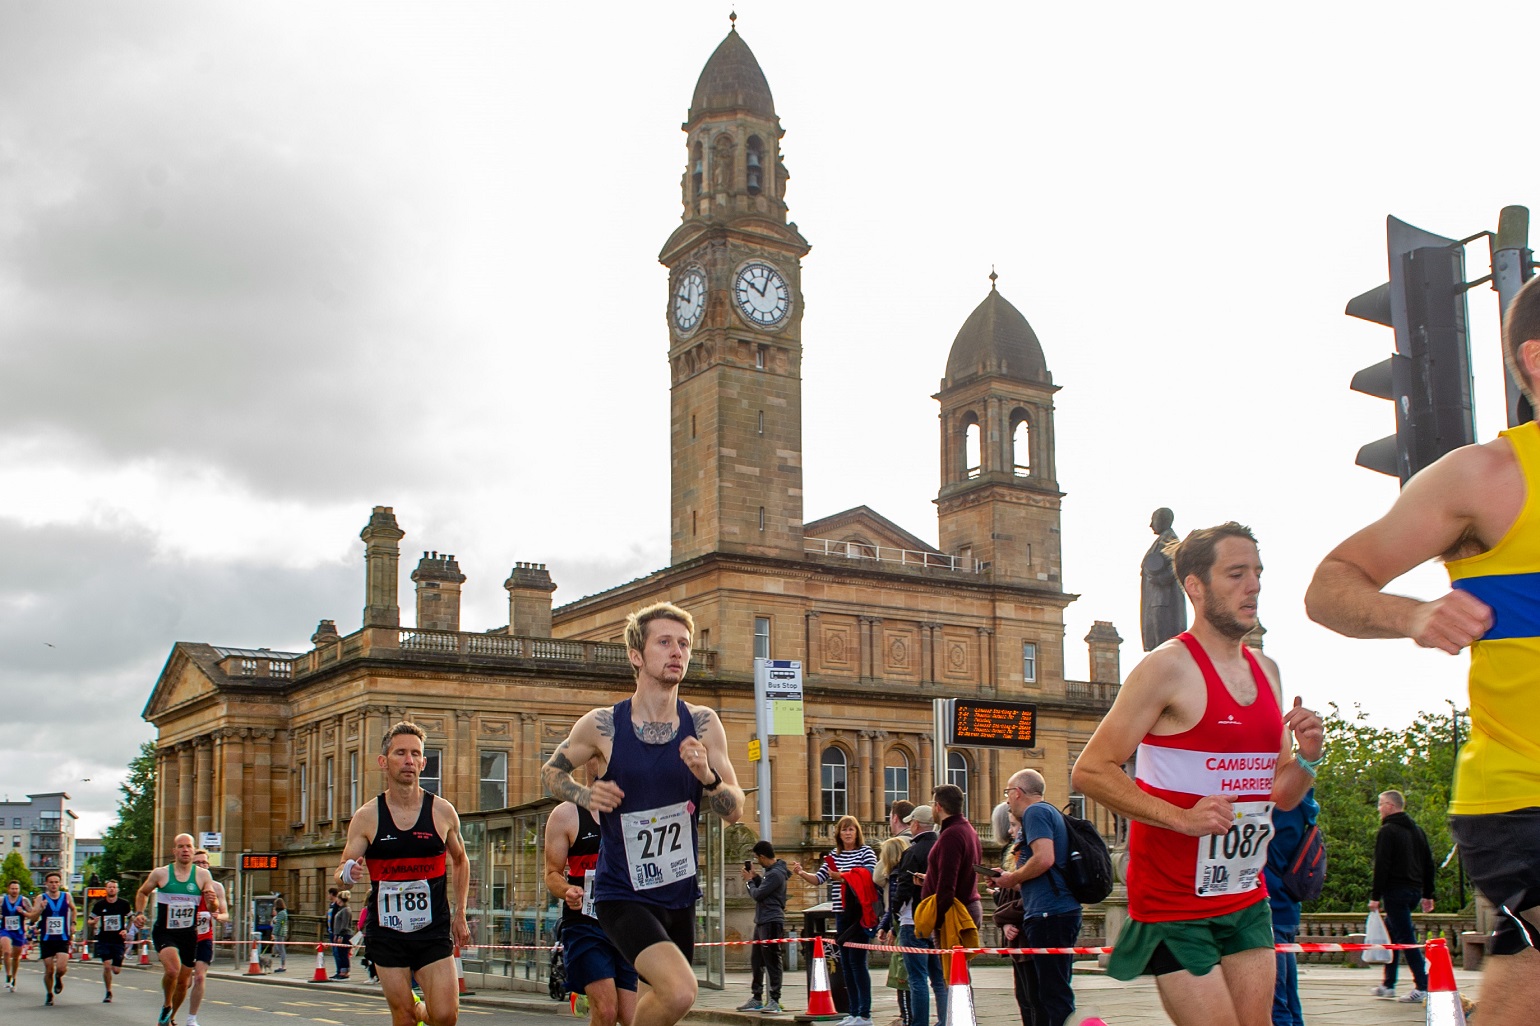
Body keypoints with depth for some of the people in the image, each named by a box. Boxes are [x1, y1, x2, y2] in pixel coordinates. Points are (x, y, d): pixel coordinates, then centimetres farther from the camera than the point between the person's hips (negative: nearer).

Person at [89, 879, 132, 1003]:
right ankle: (108, 993, 4)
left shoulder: (124, 904, -1)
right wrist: (93, 923, -16)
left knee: (116, 970, 0)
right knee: (107, 966, -14)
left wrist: (126, 930, -4)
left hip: (119, 940, 0)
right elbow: (90, 920, 8)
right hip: (103, 940, 0)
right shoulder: (100, 904, 1)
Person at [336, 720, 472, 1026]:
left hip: (433, 932, 0)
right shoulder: (366, 816, -3)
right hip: (386, 934, 0)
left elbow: (460, 860, 15)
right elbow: (340, 874, 0)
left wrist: (460, 914, 11)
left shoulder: (442, 811, -1)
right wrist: (347, 874, -24)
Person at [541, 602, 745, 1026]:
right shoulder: (601, 725, -10)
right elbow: (551, 771, 7)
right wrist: (585, 795, -13)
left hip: (680, 893, 5)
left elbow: (734, 810, -2)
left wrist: (707, 776, -22)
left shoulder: (703, 724, -3)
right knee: (680, 992, -26)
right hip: (622, 894, -5)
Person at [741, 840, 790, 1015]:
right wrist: (755, 877, 9)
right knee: (756, 961, 15)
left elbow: (757, 894, -16)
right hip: (762, 921, 11)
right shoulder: (771, 871, 16)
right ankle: (756, 999, 23)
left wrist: (749, 881, 0)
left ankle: (774, 1001, -5)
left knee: (772, 962, -7)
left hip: (772, 921, -11)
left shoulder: (776, 874, -17)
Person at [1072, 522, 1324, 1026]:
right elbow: (1091, 771, -16)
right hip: (1173, 904, -7)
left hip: (1246, 898, 7)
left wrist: (1307, 758, -3)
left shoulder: (1266, 671, 11)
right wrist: (1182, 818, -24)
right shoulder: (1168, 667, -12)